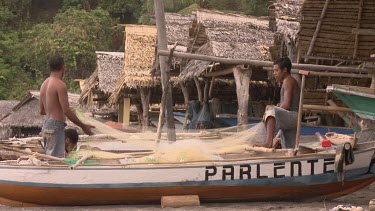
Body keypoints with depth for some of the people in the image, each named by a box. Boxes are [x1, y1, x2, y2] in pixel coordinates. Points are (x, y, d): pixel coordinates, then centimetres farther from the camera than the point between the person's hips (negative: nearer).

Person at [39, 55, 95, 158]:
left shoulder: (44, 84, 12)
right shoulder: (60, 85, -13)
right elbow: (67, 111, -18)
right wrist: (83, 126, -11)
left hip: (46, 126, 9)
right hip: (56, 126, -9)